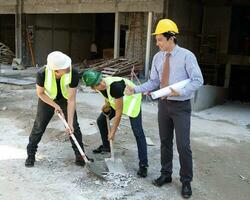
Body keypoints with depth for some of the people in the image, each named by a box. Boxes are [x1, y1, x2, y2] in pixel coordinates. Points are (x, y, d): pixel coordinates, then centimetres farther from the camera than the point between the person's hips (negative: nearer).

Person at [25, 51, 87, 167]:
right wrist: (55, 105, -23)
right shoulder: (42, 74, -36)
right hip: (47, 100, 0)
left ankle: (80, 156, 13)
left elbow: (71, 100, -30)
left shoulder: (73, 74, -36)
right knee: (38, 127, 7)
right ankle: (31, 155, 28)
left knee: (74, 127, -3)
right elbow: (40, 93, -16)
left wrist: (70, 122, -30)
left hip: (65, 100, 1)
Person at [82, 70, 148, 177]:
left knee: (138, 132, -17)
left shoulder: (114, 86, -40)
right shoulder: (100, 87, -18)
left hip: (131, 100, -7)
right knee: (101, 120, 9)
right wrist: (107, 105, -10)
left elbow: (119, 112, -31)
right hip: (115, 100, 8)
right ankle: (106, 146, 33)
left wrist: (113, 131, -22)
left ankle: (143, 164, -12)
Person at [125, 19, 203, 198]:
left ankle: (186, 181, 18)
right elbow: (153, 82, 7)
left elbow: (198, 80, -13)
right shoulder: (158, 57, 3)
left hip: (181, 106, -5)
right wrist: (135, 89, -5)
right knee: (165, 142, 15)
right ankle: (166, 174, 33)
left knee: (183, 145, -1)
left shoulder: (186, 56, -13)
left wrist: (181, 92, -25)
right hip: (164, 104, 5)